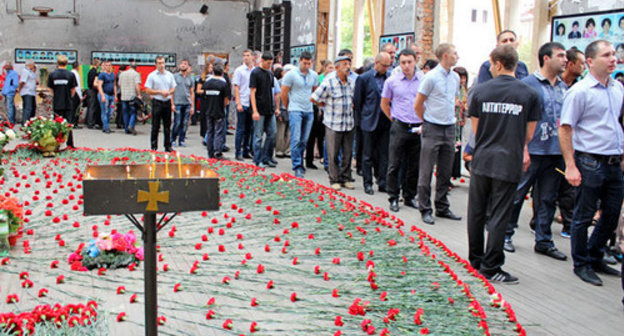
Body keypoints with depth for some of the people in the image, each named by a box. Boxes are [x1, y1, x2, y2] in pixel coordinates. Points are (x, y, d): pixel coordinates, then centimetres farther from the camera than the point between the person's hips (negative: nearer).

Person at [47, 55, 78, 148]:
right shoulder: (71, 75, -6)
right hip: (67, 104, 0)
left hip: (56, 104, 0)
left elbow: (50, 89, 4)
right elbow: (73, 89, 0)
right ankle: (70, 144, 7)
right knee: (68, 123, 7)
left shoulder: (52, 74, -3)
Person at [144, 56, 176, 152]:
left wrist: (169, 92, -8)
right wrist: (160, 92, -13)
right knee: (155, 126, -1)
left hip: (167, 102, 4)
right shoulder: (151, 76, -2)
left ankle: (168, 146, 15)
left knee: (167, 126, 8)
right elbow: (148, 90, -6)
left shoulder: (169, 75, 10)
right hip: (157, 102, -3)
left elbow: (173, 89, 13)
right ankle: (154, 147, 6)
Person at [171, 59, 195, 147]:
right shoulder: (175, 76, 4)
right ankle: (173, 139, 9)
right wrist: (172, 103, -7)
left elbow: (192, 93, 15)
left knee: (184, 123, 4)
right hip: (177, 103, -3)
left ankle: (181, 140, 13)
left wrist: (192, 106, 8)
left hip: (187, 104, 3)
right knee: (177, 123, -6)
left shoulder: (190, 78, 13)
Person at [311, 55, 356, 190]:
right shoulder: (329, 82, -9)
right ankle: (334, 180, 12)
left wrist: (352, 106, 10)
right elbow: (314, 98, -6)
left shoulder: (352, 82, 8)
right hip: (333, 124, -5)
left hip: (349, 123, 5)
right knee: (333, 154, 1)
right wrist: (327, 106, 3)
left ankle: (345, 179, 19)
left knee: (348, 153, 8)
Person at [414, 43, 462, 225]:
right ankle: (425, 209, 7)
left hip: (449, 129, 7)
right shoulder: (431, 77, -11)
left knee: (445, 172, 12)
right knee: (426, 172, -1)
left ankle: (442, 208, 22)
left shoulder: (455, 77, 10)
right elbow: (418, 105, -6)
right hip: (432, 130, -7)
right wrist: (428, 121, 5)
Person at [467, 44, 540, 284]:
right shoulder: (529, 94, -4)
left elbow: (475, 128, 6)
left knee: (476, 212, 15)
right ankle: (490, 267, 6)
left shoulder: (480, 91, -2)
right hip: (509, 163, -1)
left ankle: (475, 259, 26)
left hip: (481, 161, 2)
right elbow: (529, 134, 3)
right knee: (498, 216, 3)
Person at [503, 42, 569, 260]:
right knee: (517, 194, 3)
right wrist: (522, 148, -16)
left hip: (556, 152, 6)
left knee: (548, 199, 11)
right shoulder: (528, 84, -7)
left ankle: (544, 241, 20)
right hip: (532, 151, -6)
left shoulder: (563, 87, 13)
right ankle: (506, 234, 17)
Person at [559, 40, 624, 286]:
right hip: (590, 162, -7)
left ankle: (594, 257, 31)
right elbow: (564, 129, -12)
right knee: (584, 216, 5)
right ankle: (581, 264, 19)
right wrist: (570, 166, -17)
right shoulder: (579, 92, -11)